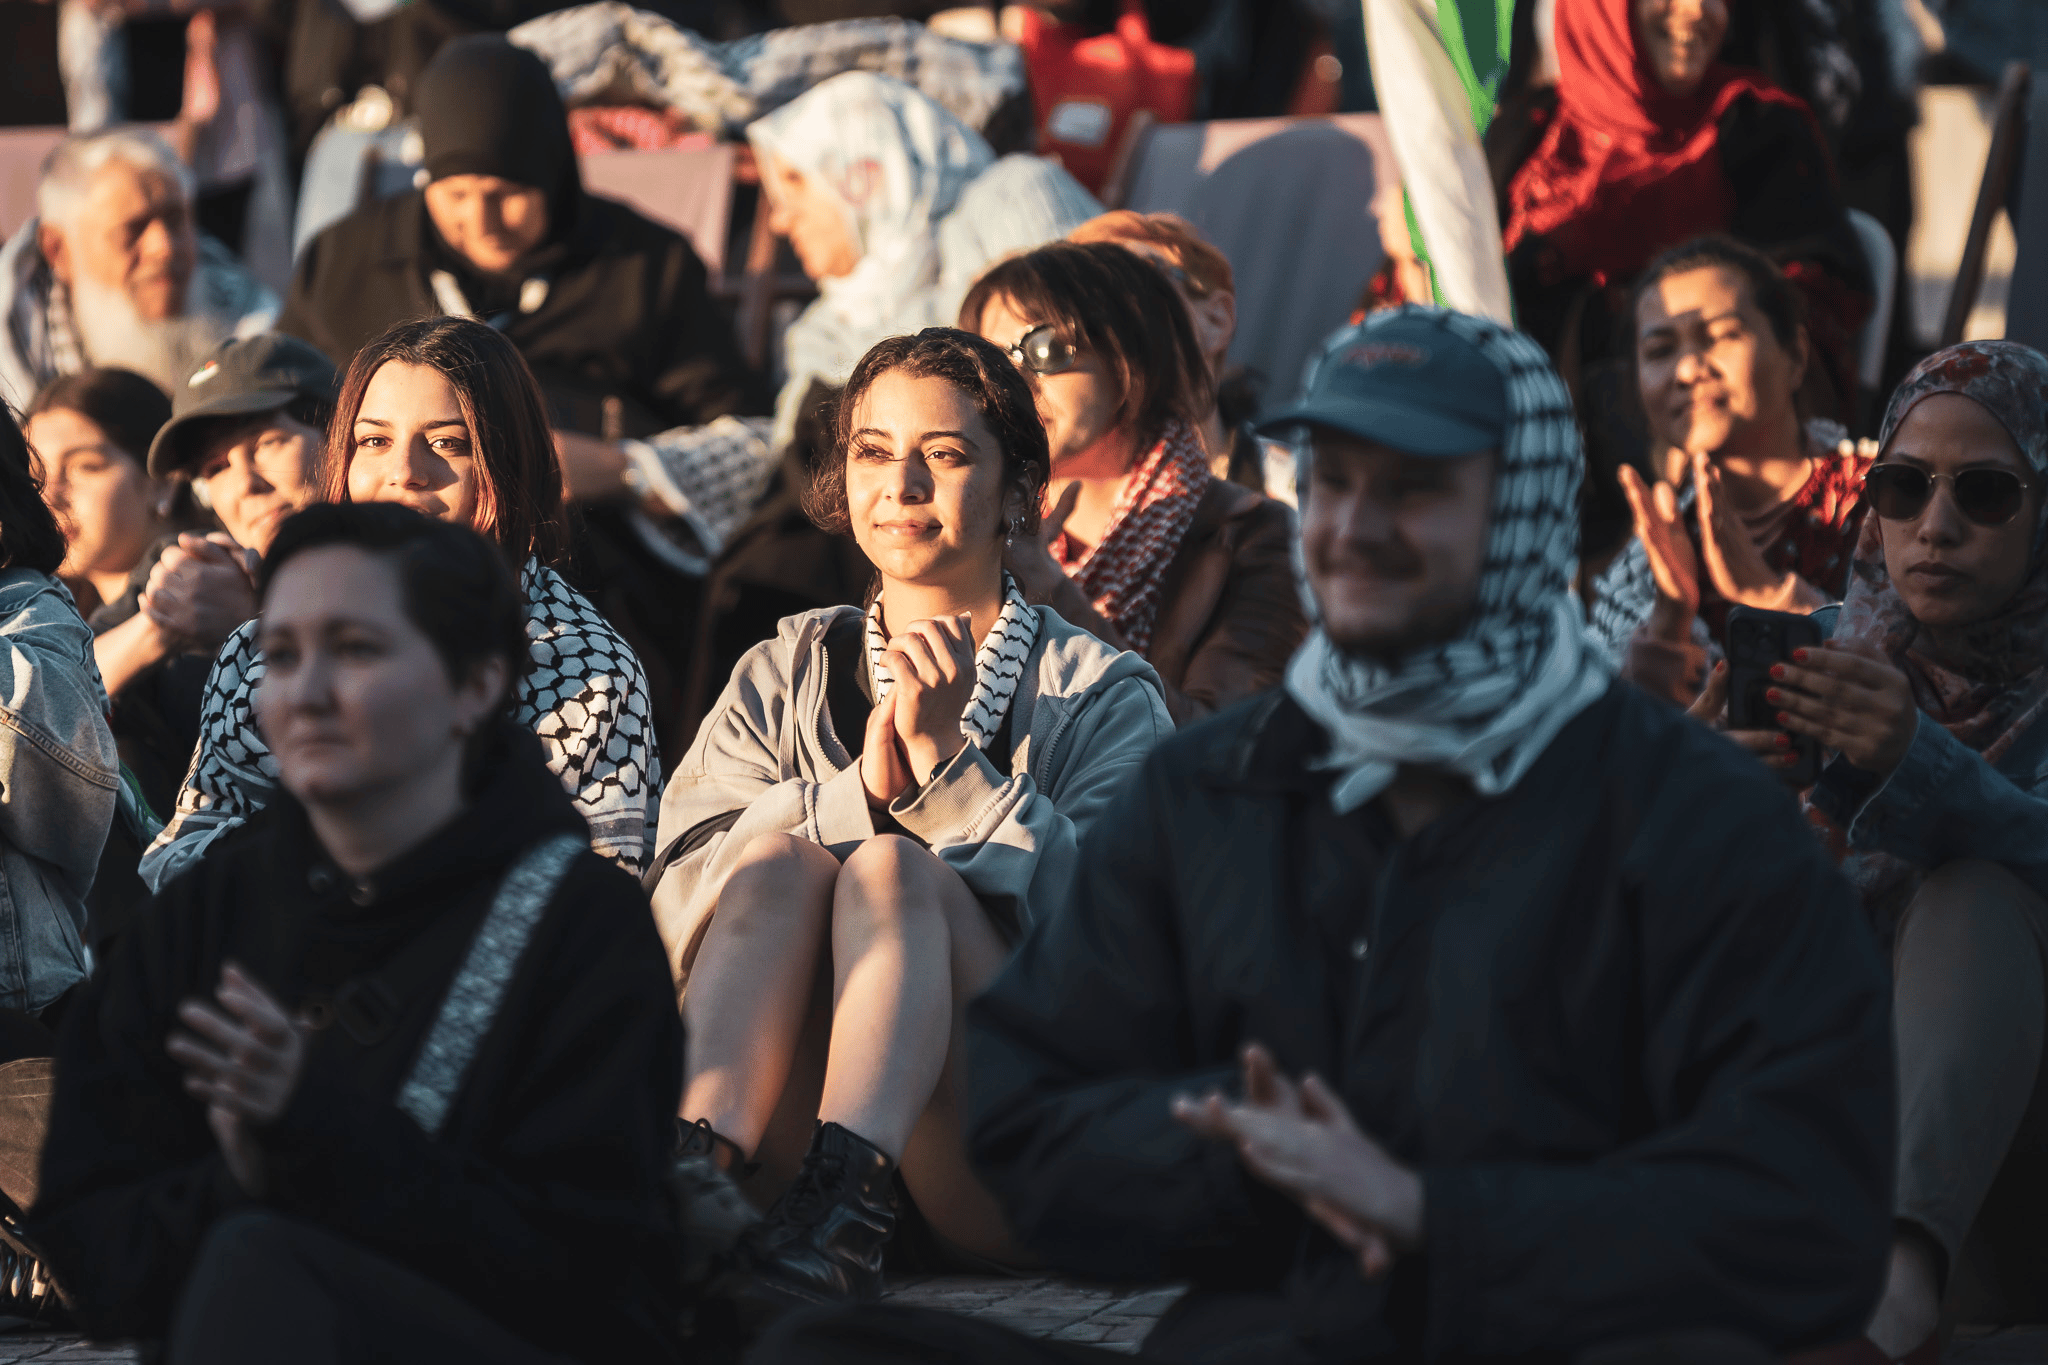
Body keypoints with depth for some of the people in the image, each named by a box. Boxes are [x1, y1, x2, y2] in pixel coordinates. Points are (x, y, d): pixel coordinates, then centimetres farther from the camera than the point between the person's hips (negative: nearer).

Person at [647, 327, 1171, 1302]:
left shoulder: (1102, 693, 11)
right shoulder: (784, 674, 19)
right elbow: (678, 885, 0)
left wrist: (943, 756, -15)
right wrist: (861, 787, -14)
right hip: (784, 1124, 2)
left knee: (893, 865, -25)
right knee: (778, 850, -21)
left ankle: (846, 1201, -49)